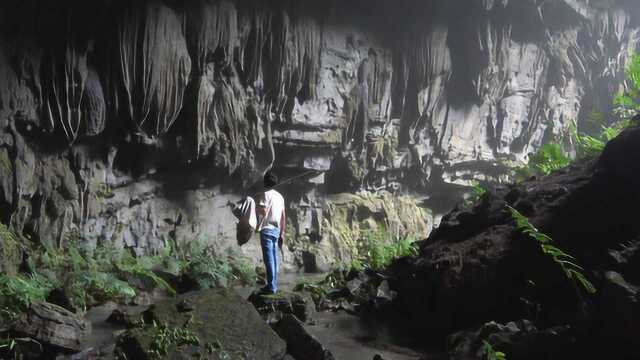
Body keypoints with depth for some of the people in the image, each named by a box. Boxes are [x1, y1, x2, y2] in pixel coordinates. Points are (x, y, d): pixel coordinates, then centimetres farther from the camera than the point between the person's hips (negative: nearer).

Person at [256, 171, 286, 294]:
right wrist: (282, 233, 18)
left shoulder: (266, 194, -7)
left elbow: (263, 211, -19)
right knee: (274, 257, 11)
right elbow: (283, 217, 14)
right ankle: (274, 284, 16)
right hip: (276, 230, 7)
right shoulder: (280, 196, 14)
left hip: (267, 229, -7)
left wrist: (255, 208, 1)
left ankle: (271, 286, -5)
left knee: (269, 258, -6)